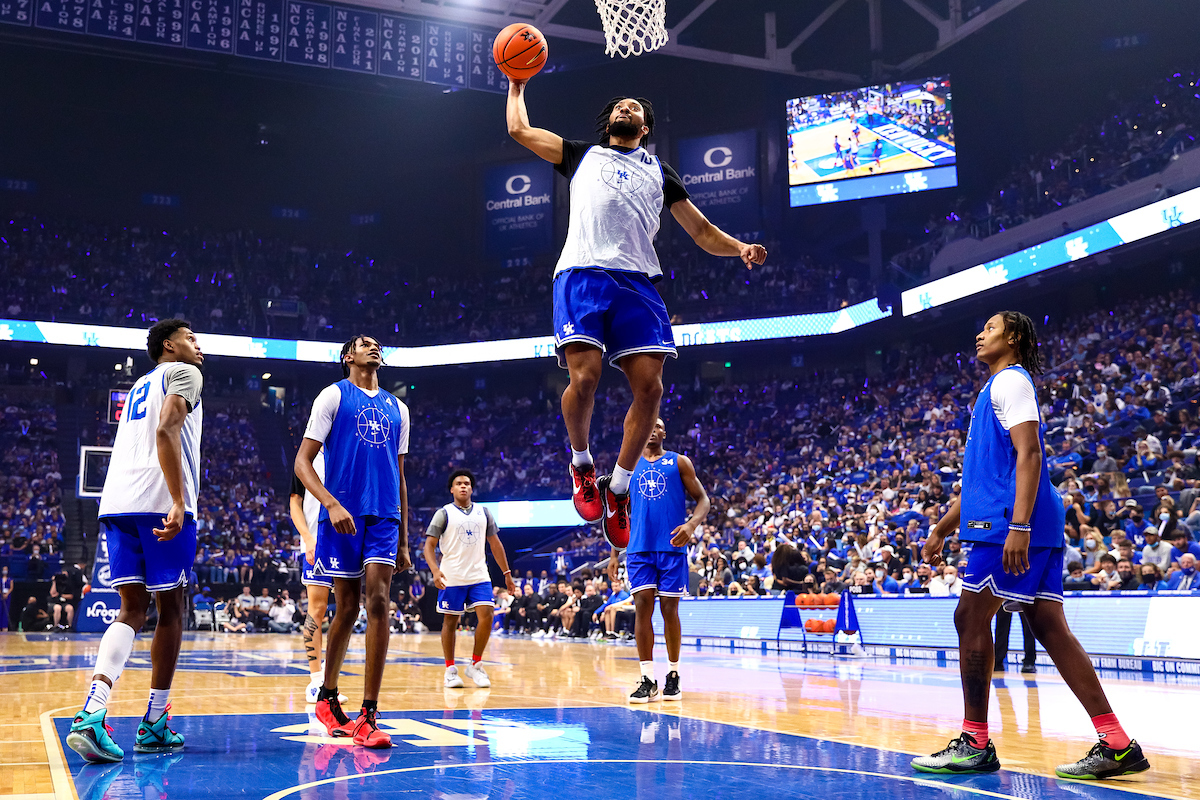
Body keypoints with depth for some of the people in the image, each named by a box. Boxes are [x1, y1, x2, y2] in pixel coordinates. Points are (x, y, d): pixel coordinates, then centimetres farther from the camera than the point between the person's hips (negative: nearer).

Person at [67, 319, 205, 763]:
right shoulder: (183, 373, 4)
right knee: (170, 610, 6)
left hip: (115, 504, 7)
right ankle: (154, 725, 13)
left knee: (133, 610, 6)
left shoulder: (139, 387, 30)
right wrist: (179, 502, -21)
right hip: (158, 503, -7)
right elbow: (166, 430, -13)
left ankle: (91, 714, -15)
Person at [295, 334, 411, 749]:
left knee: (378, 601, -10)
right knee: (347, 609, 4)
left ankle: (368, 715, -9)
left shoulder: (397, 408, 18)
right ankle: (327, 697, 27)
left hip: (383, 517, 3)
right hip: (343, 515, -3)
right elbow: (302, 462, -3)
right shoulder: (333, 395, 4)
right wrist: (331, 504, -20)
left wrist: (403, 541, 18)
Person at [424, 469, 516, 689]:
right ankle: (450, 669, 15)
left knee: (486, 616, -9)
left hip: (479, 576, 3)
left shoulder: (483, 513, 11)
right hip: (452, 578, -3)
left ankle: (475, 665, 5)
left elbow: (495, 543, 16)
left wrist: (507, 573, 12)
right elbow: (429, 545, -5)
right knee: (450, 621, 3)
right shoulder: (444, 514, 0)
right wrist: (435, 570, -22)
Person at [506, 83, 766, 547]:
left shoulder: (659, 172, 29)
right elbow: (519, 129, 25)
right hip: (582, 273, -2)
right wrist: (518, 86, 38)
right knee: (584, 377, -20)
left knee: (649, 387, -12)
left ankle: (618, 487, 7)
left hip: (635, 281, 2)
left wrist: (740, 249, 5)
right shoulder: (582, 155, 27)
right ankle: (581, 463, 9)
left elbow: (702, 231, 23)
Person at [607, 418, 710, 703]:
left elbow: (702, 499, 2)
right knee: (642, 607, -6)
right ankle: (647, 679, -3)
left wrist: (691, 525, -18)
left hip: (672, 547, -2)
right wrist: (614, 554, 12)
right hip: (639, 548, 2)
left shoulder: (679, 462, 7)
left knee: (669, 609, 1)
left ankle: (673, 675, 14)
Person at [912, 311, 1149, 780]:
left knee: (971, 617, -5)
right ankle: (1117, 745, 2)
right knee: (1048, 627, 4)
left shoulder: (1010, 380, -3)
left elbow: (1028, 453, -16)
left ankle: (975, 744, 1)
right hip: (1038, 529, 9)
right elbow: (979, 477, 29)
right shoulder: (996, 389, 26)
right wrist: (941, 530, 28)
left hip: (1009, 524, -9)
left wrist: (1019, 526, -26)